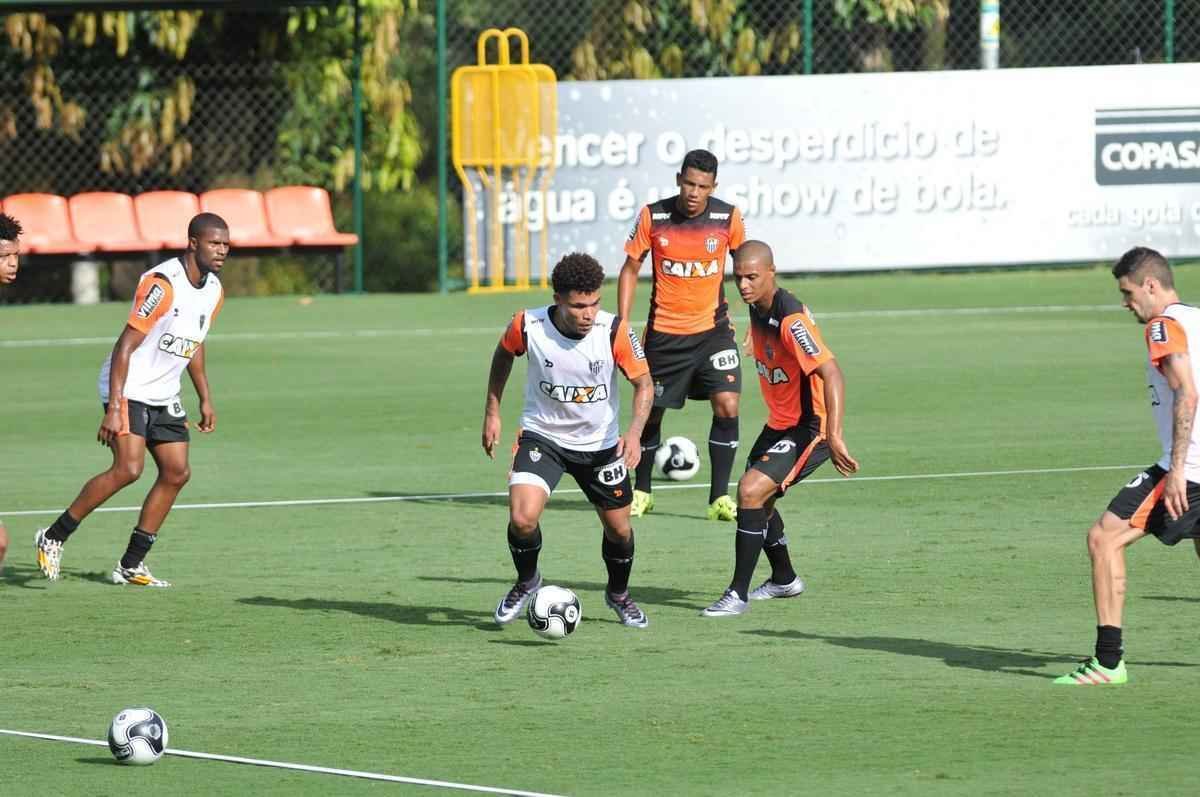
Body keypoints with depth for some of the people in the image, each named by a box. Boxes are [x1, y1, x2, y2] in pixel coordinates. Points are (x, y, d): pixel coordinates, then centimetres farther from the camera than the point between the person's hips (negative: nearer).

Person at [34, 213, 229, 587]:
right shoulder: (163, 283, -21)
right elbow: (126, 345, -23)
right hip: (129, 390, -9)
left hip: (164, 397, 9)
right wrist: (114, 408, -27)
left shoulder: (213, 290, 6)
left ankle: (131, 565, 8)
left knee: (177, 472, 0)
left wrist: (205, 398, 22)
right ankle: (53, 538, -7)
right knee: (128, 469, -21)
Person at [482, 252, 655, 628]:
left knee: (619, 528, 10)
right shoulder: (528, 326, -21)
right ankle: (526, 582, 10)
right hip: (542, 437, -1)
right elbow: (503, 355, 3)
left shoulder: (615, 331, -22)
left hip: (600, 443, 1)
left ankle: (619, 595, 42)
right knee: (522, 519, -21)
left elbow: (644, 382, -11)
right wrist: (492, 412, 5)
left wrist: (634, 431, -27)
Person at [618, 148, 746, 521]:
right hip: (664, 333, 0)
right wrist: (622, 323, -5)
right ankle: (641, 492, 29)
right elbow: (631, 269, 1)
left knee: (727, 406, -15)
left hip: (712, 329, 0)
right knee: (651, 412, 8)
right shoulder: (653, 217, -9)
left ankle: (720, 497, -6)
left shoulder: (728, 217, -7)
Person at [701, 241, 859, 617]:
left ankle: (739, 593, -13)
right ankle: (784, 579, 44)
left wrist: (834, 437, -42)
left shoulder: (791, 319, -27)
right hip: (779, 423, 10)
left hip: (810, 427, -10)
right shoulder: (757, 309, 1)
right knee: (757, 498, 22)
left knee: (751, 490, -21)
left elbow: (831, 374, -34)